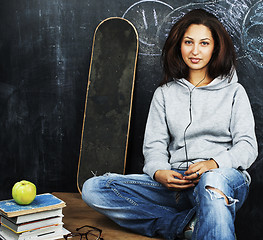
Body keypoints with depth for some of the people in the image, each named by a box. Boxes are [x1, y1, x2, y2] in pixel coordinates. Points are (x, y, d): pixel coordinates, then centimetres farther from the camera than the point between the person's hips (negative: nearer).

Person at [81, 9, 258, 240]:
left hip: (226, 176, -4)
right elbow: (154, 145, 12)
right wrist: (159, 172, -13)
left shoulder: (233, 91, 15)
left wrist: (214, 164, -17)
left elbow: (247, 145, 5)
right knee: (93, 189, -18)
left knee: (213, 180, -44)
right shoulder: (165, 93, 20)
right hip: (176, 183, 4)